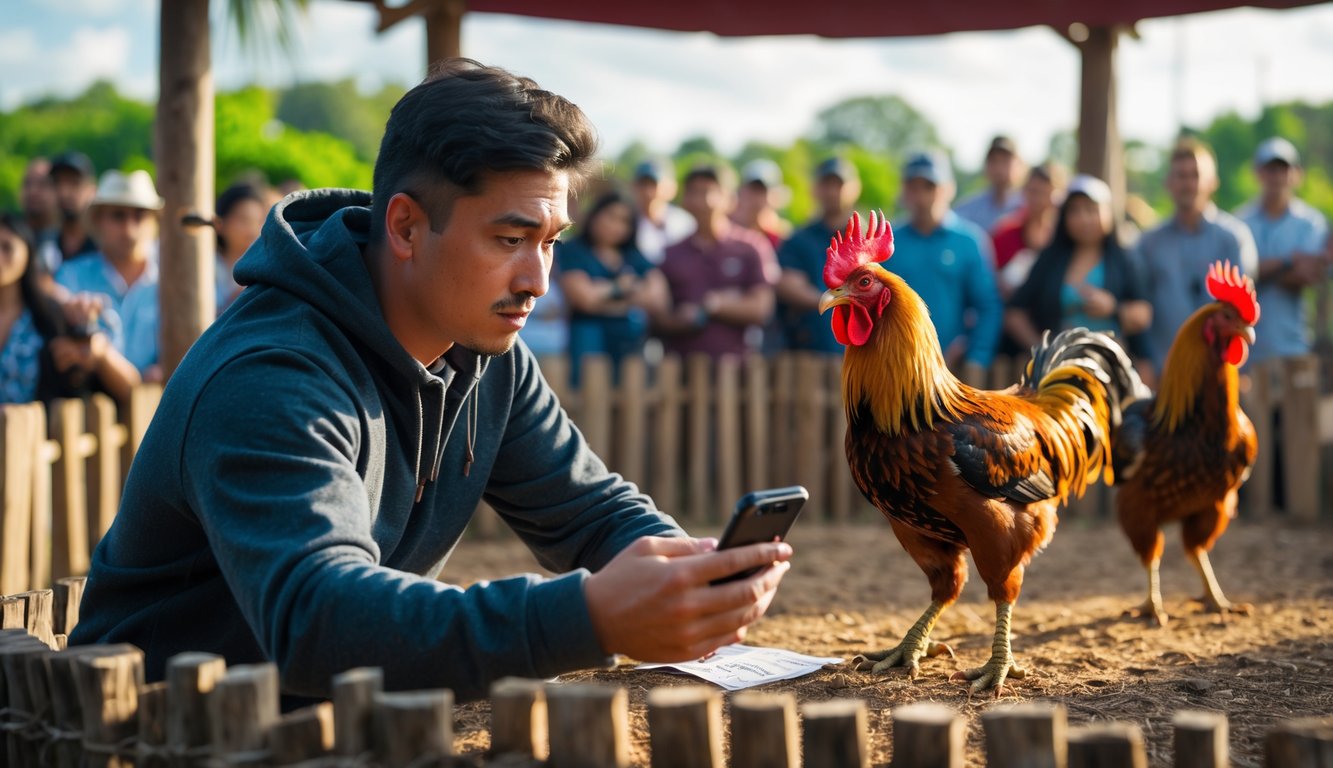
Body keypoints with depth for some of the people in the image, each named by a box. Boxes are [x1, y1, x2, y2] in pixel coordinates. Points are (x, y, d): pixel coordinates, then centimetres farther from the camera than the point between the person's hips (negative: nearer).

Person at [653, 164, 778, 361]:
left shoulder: (752, 247, 5)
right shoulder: (672, 255, 13)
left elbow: (760, 309, -1)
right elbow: (659, 320, 8)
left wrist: (711, 304, -5)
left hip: (736, 364, -2)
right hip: (682, 364, 2)